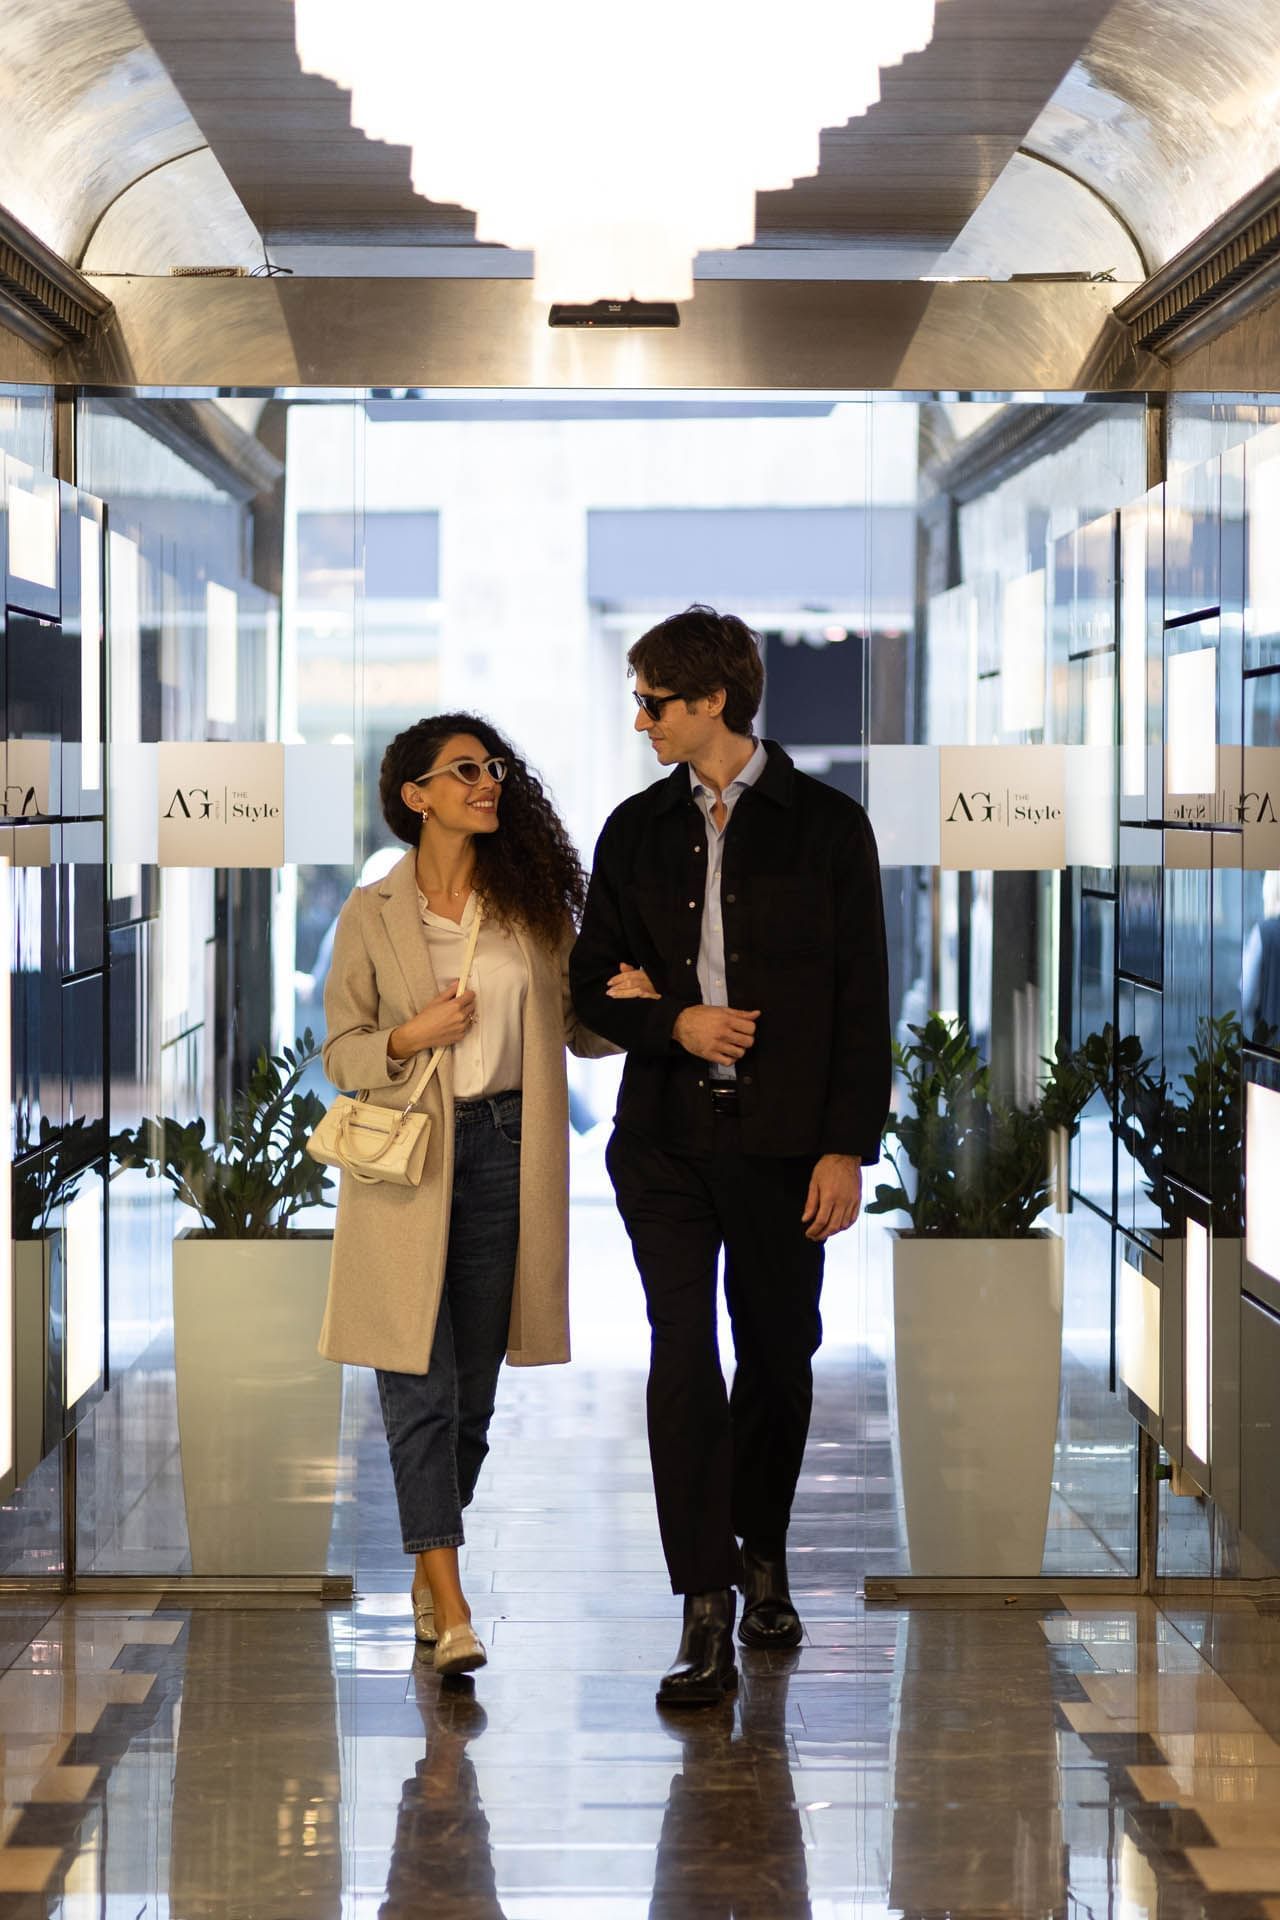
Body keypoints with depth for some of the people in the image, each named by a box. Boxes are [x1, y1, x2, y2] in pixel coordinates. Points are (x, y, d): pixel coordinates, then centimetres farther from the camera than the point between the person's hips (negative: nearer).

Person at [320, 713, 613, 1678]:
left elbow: (577, 1026, 12)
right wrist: (409, 1038, -15)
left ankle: (431, 1564, 24)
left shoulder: (532, 904, 8)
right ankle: (450, 1607, -11)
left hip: (504, 1154, 3)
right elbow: (340, 1050, 4)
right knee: (421, 1385, -8)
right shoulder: (373, 914, 1)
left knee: (475, 1384, 8)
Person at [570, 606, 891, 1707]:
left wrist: (849, 1146, -7)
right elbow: (594, 983, 13)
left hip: (784, 1142, -1)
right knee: (683, 1359, -8)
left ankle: (763, 1561, 30)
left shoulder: (826, 826, 0)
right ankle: (707, 1614, -7)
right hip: (667, 1139, 2)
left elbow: (862, 999, -1)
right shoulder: (636, 830, 10)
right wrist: (673, 1023, -8)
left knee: (779, 1358, 8)